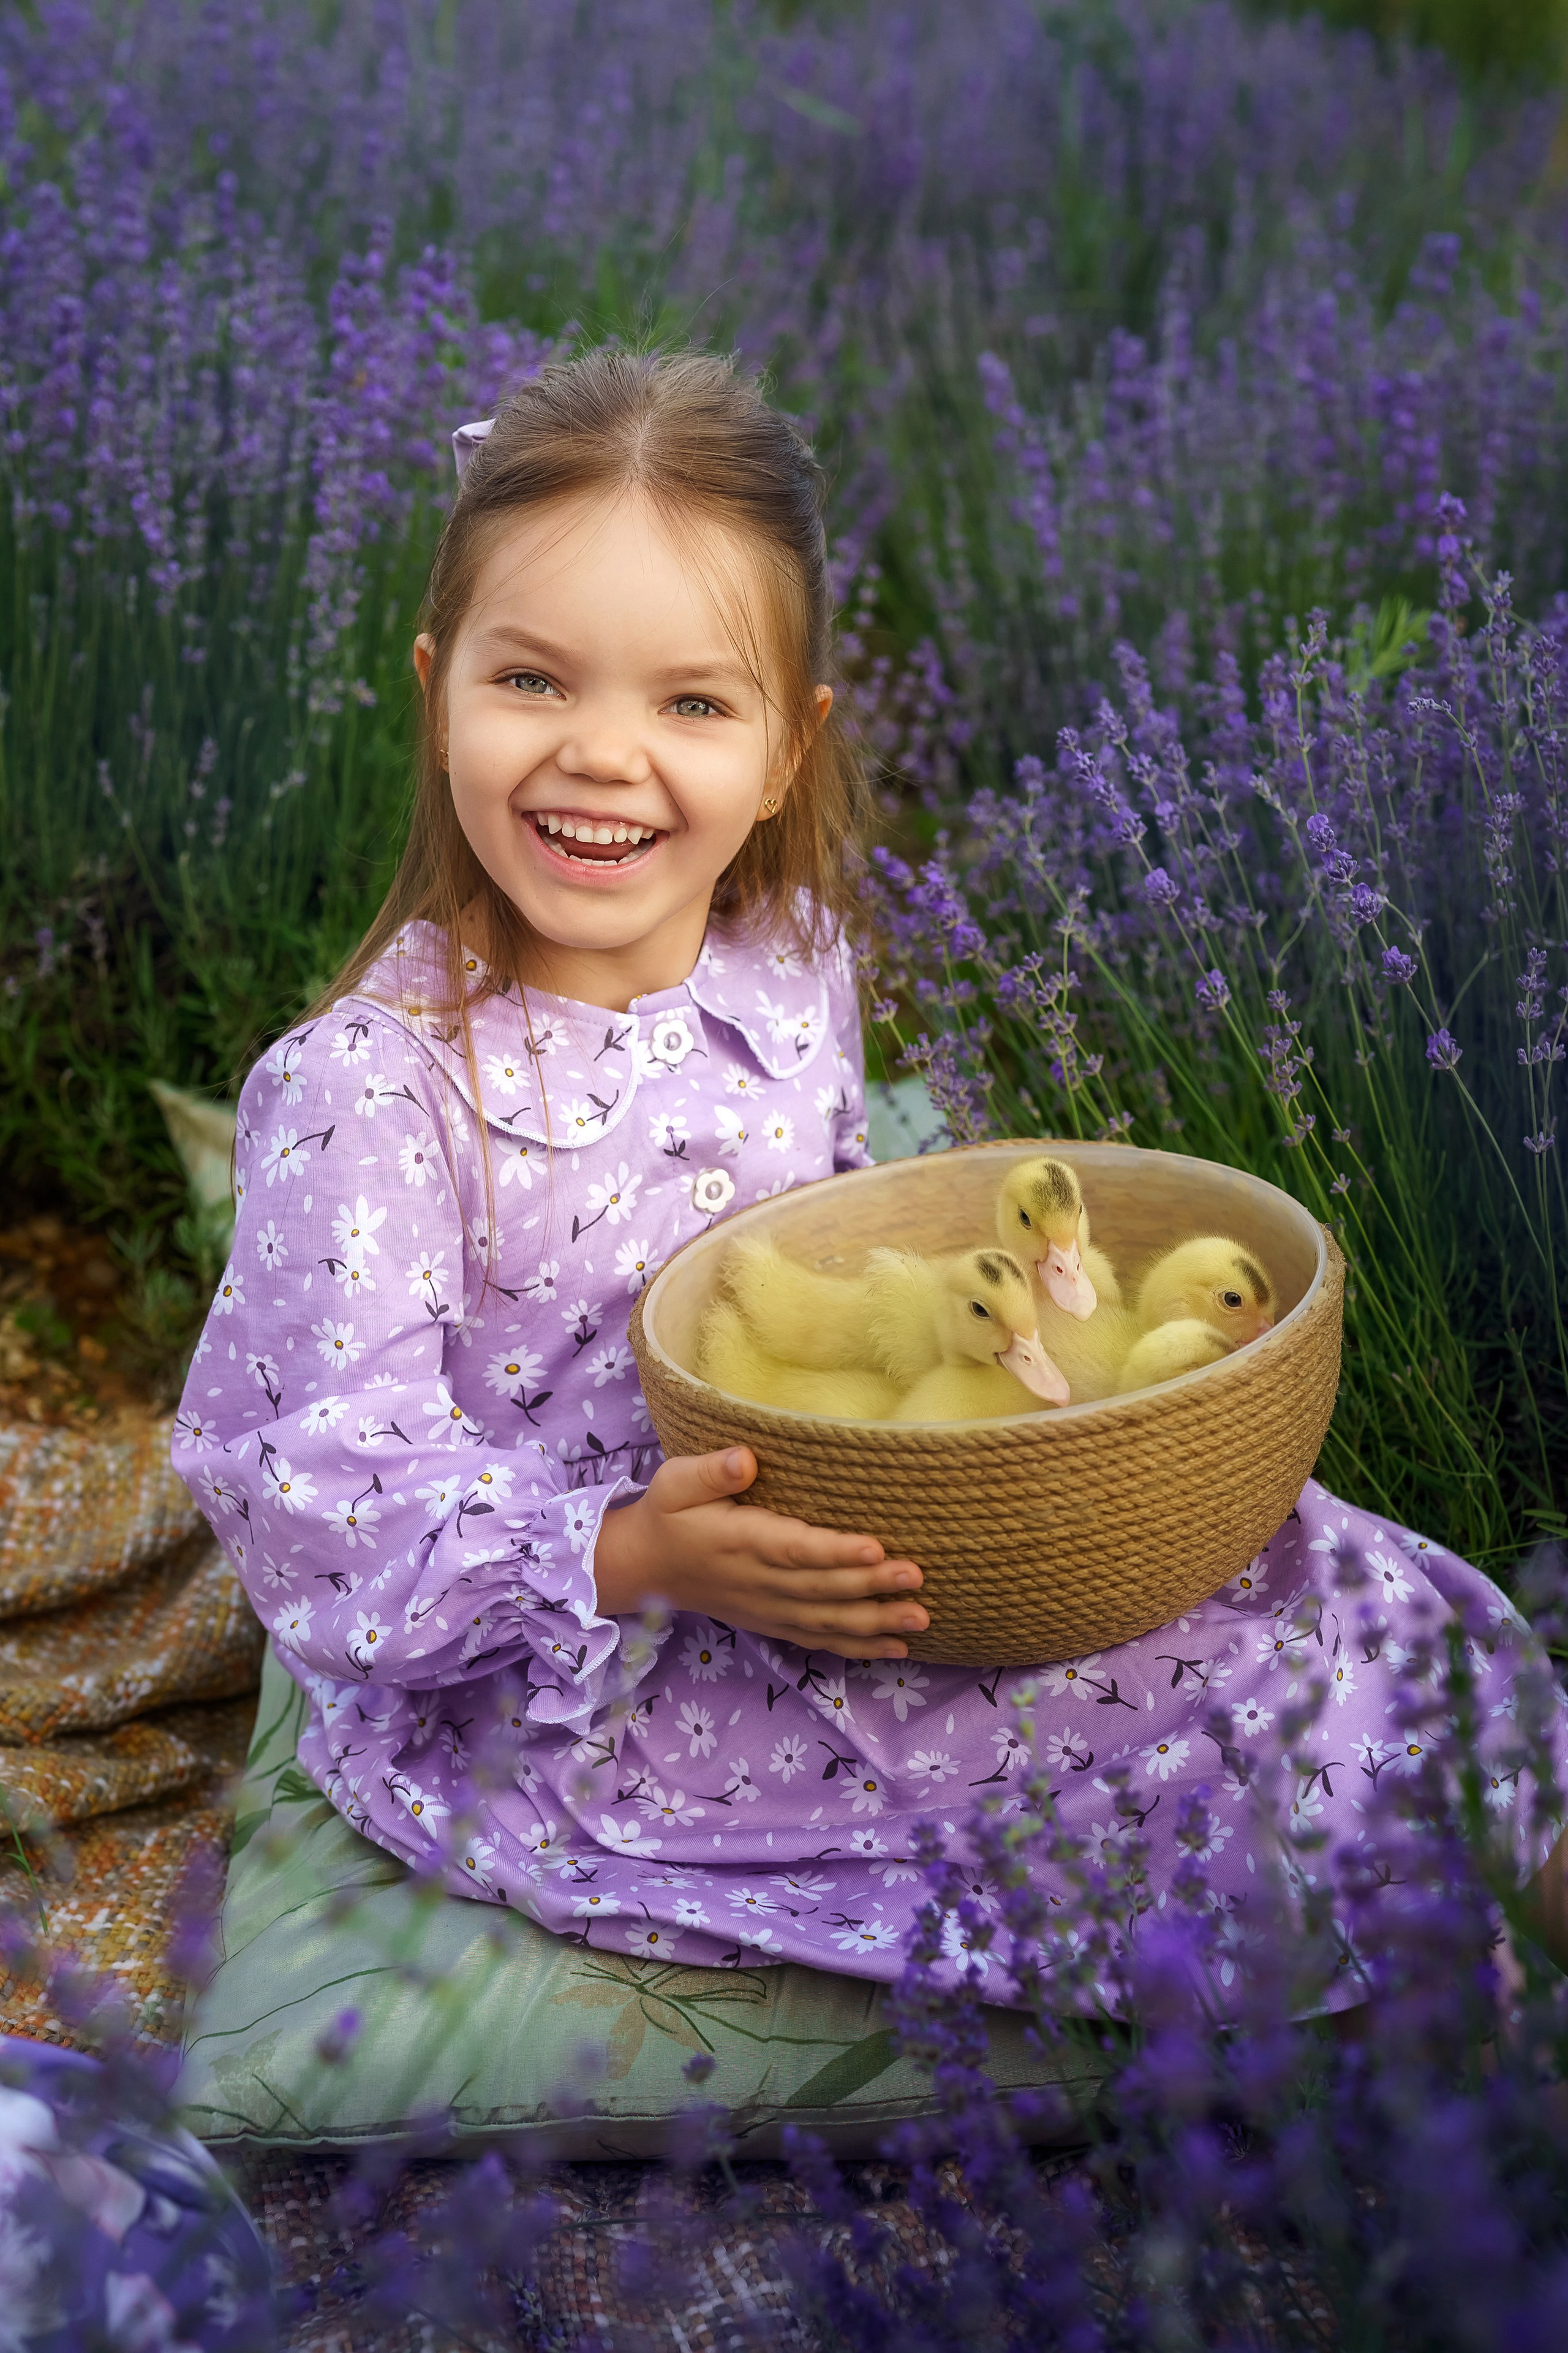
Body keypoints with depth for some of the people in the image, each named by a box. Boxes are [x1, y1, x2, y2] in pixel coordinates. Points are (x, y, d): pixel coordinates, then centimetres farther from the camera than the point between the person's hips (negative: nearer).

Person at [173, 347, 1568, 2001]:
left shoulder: (791, 966, -1)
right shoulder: (368, 1093, -21)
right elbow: (323, 1522, -21)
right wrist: (634, 1557, -32)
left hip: (781, 1550, 7)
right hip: (532, 1712, -6)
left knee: (1315, 1577, -5)